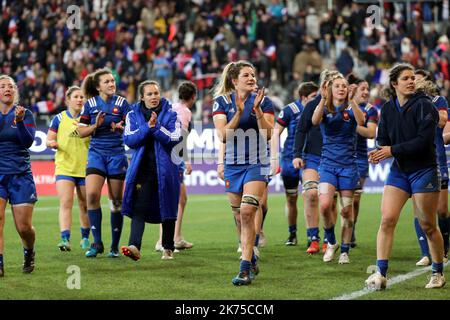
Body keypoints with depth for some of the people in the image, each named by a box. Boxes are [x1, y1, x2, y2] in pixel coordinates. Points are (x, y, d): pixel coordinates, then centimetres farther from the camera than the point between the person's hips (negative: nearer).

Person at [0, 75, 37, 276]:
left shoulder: (25, 114, 2)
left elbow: (28, 142, -11)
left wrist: (20, 121, -26)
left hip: (20, 175, -1)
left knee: (24, 227, -1)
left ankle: (29, 253, 29)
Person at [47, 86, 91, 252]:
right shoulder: (59, 118, 2)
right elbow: (48, 140, 5)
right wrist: (52, 143, -17)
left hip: (85, 168, 2)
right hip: (64, 167, -1)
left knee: (85, 205, 10)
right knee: (65, 203, -15)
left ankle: (85, 238, 28)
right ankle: (65, 239, -22)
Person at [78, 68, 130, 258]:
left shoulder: (121, 103, 0)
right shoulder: (90, 104, 2)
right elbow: (81, 132, 4)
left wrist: (120, 128, -23)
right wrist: (96, 125, -13)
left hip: (117, 155, 0)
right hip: (96, 153, 0)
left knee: (116, 201, 3)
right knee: (92, 194, -18)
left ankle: (115, 246, 12)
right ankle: (97, 243, -10)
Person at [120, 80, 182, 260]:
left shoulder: (170, 114, 4)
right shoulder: (133, 115, 7)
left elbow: (175, 138, -8)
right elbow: (129, 139, -5)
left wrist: (157, 127, -18)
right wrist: (147, 127, -16)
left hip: (165, 168, 0)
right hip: (142, 169, 0)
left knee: (167, 209, 8)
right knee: (139, 207, -15)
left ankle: (168, 248, 22)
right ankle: (135, 247, -26)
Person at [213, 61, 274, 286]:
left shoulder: (263, 101, -2)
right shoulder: (222, 102, 1)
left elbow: (268, 134, -9)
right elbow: (223, 136, -9)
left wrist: (257, 110, -20)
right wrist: (239, 112, -18)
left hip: (257, 164, -3)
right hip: (233, 164, 3)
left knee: (247, 212, -17)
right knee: (240, 216, 9)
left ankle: (245, 269, -17)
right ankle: (252, 261, 27)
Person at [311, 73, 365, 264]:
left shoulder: (351, 109, 2)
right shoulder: (325, 109, 4)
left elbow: (361, 121, -20)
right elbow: (314, 121, -19)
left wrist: (351, 100, -32)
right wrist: (323, 99, -32)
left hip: (348, 165, 0)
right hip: (328, 164, 0)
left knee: (347, 211, 2)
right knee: (324, 205, -17)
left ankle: (345, 251, 14)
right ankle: (331, 243, 4)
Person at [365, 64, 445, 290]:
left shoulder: (424, 105, -11)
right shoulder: (387, 109, 6)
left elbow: (424, 140, -19)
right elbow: (383, 140, 7)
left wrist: (393, 150, -20)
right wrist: (378, 152, -16)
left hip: (424, 171, -4)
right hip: (398, 171, 5)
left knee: (428, 226, 3)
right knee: (387, 219, -8)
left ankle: (438, 273, 20)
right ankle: (380, 274, -8)